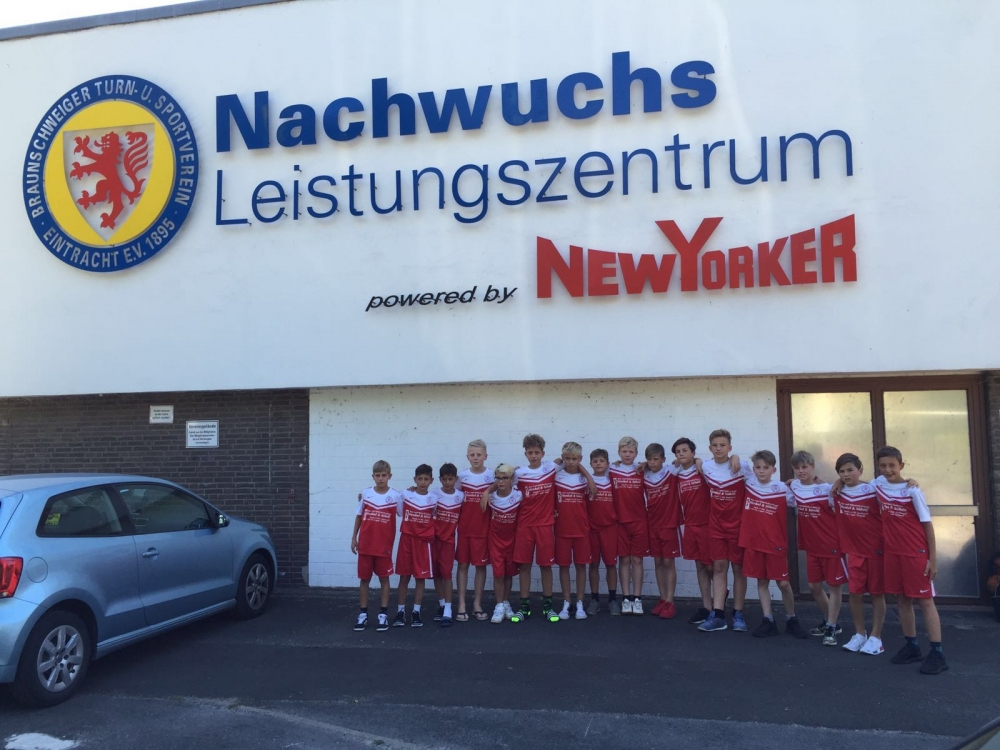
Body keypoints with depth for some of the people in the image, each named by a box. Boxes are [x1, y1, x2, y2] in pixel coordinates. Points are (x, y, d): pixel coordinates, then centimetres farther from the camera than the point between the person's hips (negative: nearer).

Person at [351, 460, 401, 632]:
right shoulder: (365, 493, 1)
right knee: (364, 579, 8)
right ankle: (363, 614, 16)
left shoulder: (396, 496, -4)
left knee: (384, 578, 5)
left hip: (384, 545, -2)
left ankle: (383, 614, 12)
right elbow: (359, 516, 10)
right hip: (365, 544, 2)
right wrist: (354, 538, 10)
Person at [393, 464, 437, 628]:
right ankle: (400, 612, 12)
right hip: (407, 539, 0)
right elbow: (399, 513, 9)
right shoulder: (405, 495, -1)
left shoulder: (434, 498, 0)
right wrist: (410, 525, -1)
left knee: (421, 577, 3)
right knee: (404, 577, 4)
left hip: (425, 541, 0)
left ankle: (416, 612, 13)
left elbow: (436, 517, 10)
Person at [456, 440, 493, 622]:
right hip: (464, 528, 1)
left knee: (481, 565, 6)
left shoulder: (492, 475, -1)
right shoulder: (462, 476, 1)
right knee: (463, 565, 5)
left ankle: (477, 604, 18)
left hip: (483, 528, -1)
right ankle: (461, 605, 12)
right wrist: (455, 521, -2)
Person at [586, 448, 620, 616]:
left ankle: (613, 599, 13)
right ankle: (594, 599, 14)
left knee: (611, 563, 4)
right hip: (591, 527, 0)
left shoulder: (613, 480, 5)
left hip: (610, 527, 0)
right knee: (594, 564, 6)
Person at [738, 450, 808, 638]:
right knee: (762, 581, 9)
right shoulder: (749, 485, 1)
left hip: (776, 543, -2)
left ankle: (791, 620, 21)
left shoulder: (782, 489, -8)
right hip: (753, 542, 3)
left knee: (783, 583, 3)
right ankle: (768, 621, 16)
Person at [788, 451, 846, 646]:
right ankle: (829, 622, 32)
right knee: (814, 586, 12)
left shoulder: (827, 488, -14)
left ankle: (831, 628, 13)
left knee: (835, 585, 4)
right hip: (811, 546, 6)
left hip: (831, 544, -5)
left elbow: (839, 513, -10)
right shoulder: (793, 487, 2)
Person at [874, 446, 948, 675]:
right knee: (902, 600, 11)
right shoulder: (879, 484, 1)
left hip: (916, 553, -5)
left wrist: (933, 559, -11)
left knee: (925, 600, -1)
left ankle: (937, 653, 1)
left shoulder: (912, 490, -12)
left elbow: (927, 524, -9)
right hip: (892, 552, 5)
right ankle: (912, 646, 22)